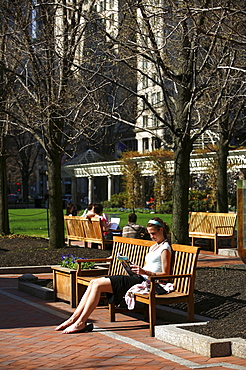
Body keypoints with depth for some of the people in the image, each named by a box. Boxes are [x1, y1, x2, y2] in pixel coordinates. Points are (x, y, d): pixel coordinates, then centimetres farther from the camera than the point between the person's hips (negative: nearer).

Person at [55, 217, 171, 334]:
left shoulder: (165, 248, -4)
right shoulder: (154, 246, 25)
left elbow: (165, 274, -12)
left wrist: (144, 272, -22)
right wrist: (136, 268, 9)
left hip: (143, 281, -10)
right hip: (137, 277, 10)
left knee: (97, 284, -19)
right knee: (93, 282, -5)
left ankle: (80, 323, -17)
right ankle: (73, 318, -8)